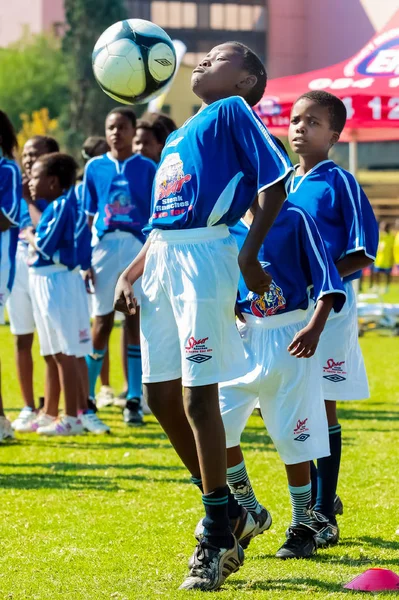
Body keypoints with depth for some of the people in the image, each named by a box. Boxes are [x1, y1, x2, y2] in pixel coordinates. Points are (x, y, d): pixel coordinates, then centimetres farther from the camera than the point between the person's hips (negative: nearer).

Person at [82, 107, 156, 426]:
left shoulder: (147, 168, 3)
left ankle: (134, 401, 3)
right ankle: (86, 397, 14)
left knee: (135, 321, 0)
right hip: (105, 244, 1)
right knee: (102, 321, 3)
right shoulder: (95, 167, 9)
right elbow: (88, 216, 10)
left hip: (138, 246, -1)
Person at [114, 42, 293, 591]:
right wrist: (129, 275, 17)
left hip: (204, 256, -9)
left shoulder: (234, 112, 0)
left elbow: (275, 179, -11)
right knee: (160, 394, 8)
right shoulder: (180, 136, 24)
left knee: (199, 397, -10)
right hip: (160, 259, 9)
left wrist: (250, 255, -16)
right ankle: (230, 512, 20)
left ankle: (217, 538, -2)